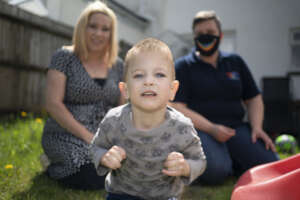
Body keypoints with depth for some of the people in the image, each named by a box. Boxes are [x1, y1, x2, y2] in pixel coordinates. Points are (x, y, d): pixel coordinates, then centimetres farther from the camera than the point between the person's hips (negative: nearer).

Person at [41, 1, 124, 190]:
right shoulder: (64, 57, -4)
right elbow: (53, 104, -11)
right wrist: (89, 137, -17)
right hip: (68, 137, -4)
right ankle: (56, 165, 4)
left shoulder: (117, 65, 9)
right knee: (95, 177, -28)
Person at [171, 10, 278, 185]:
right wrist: (211, 129, -20)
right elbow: (177, 108, -8)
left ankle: (231, 162, 7)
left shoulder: (235, 62, 16)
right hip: (200, 129, -3)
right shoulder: (183, 66, 3)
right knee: (215, 171, -34)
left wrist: (257, 127, -2)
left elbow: (254, 99, 17)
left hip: (236, 127, 4)